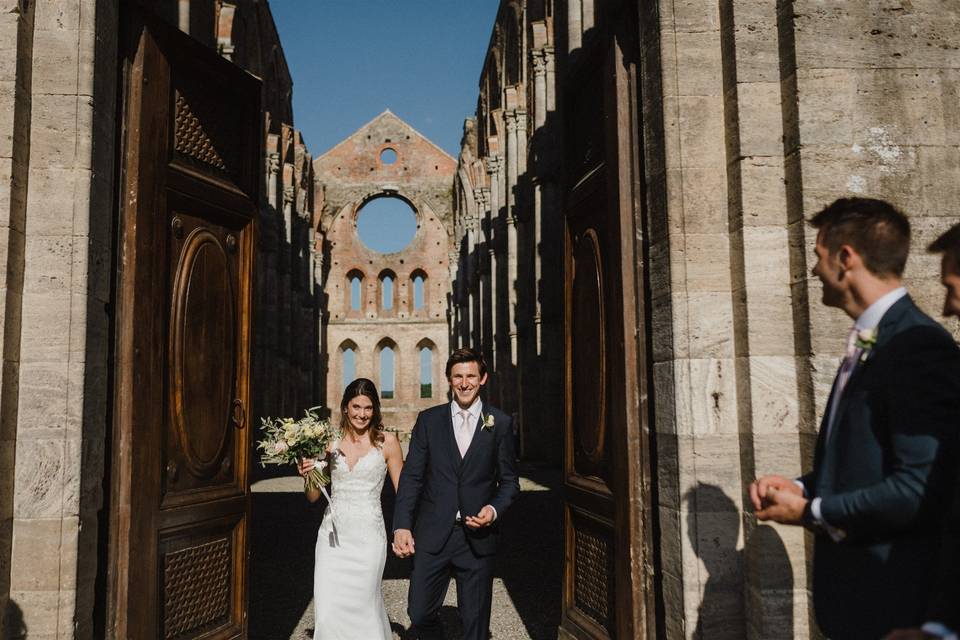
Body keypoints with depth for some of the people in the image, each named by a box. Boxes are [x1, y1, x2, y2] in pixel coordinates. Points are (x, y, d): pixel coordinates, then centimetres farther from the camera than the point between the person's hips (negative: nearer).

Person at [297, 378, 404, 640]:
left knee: (361, 609, 2)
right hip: (332, 533, 3)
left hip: (367, 536, -2)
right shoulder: (331, 443, 6)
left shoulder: (387, 442, -1)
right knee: (327, 613, -1)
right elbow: (313, 497, 12)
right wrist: (308, 473, -8)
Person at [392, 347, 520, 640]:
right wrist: (401, 525, -9)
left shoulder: (500, 423, 2)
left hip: (478, 536, 0)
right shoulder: (428, 419, 3)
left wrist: (494, 509, -12)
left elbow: (509, 480, 7)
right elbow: (411, 476, 1)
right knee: (420, 613, 4)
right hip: (432, 535, 1)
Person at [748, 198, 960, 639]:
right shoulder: (868, 342, 9)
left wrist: (811, 511, -14)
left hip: (891, 595, -8)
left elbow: (918, 490, -25)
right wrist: (801, 487, 0)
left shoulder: (919, 346, -20)